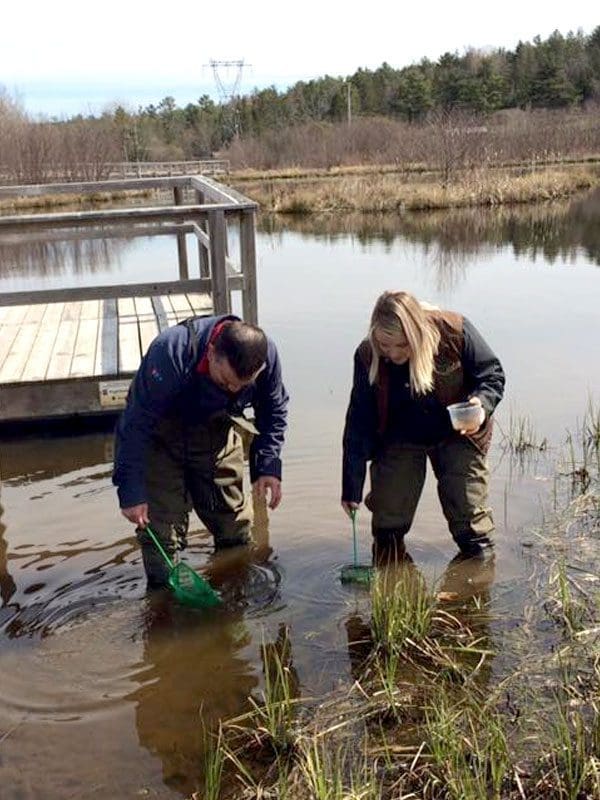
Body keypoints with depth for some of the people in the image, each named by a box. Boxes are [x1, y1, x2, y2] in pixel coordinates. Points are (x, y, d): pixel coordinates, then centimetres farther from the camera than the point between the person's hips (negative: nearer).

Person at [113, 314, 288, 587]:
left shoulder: (266, 355, -24)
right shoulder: (169, 355, -38)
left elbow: (274, 412, -5)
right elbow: (136, 424, -31)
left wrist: (268, 467, -14)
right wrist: (131, 491, -30)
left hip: (217, 433, 4)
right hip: (161, 435, -4)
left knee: (234, 519, 10)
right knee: (162, 527, -11)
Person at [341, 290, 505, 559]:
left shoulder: (454, 331, -26)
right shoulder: (368, 355, -21)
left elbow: (492, 374, -9)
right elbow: (359, 424, -15)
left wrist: (481, 404, -33)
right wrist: (352, 488, -15)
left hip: (457, 434, -1)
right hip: (400, 441, 1)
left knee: (469, 513, -3)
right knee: (388, 519, 1)